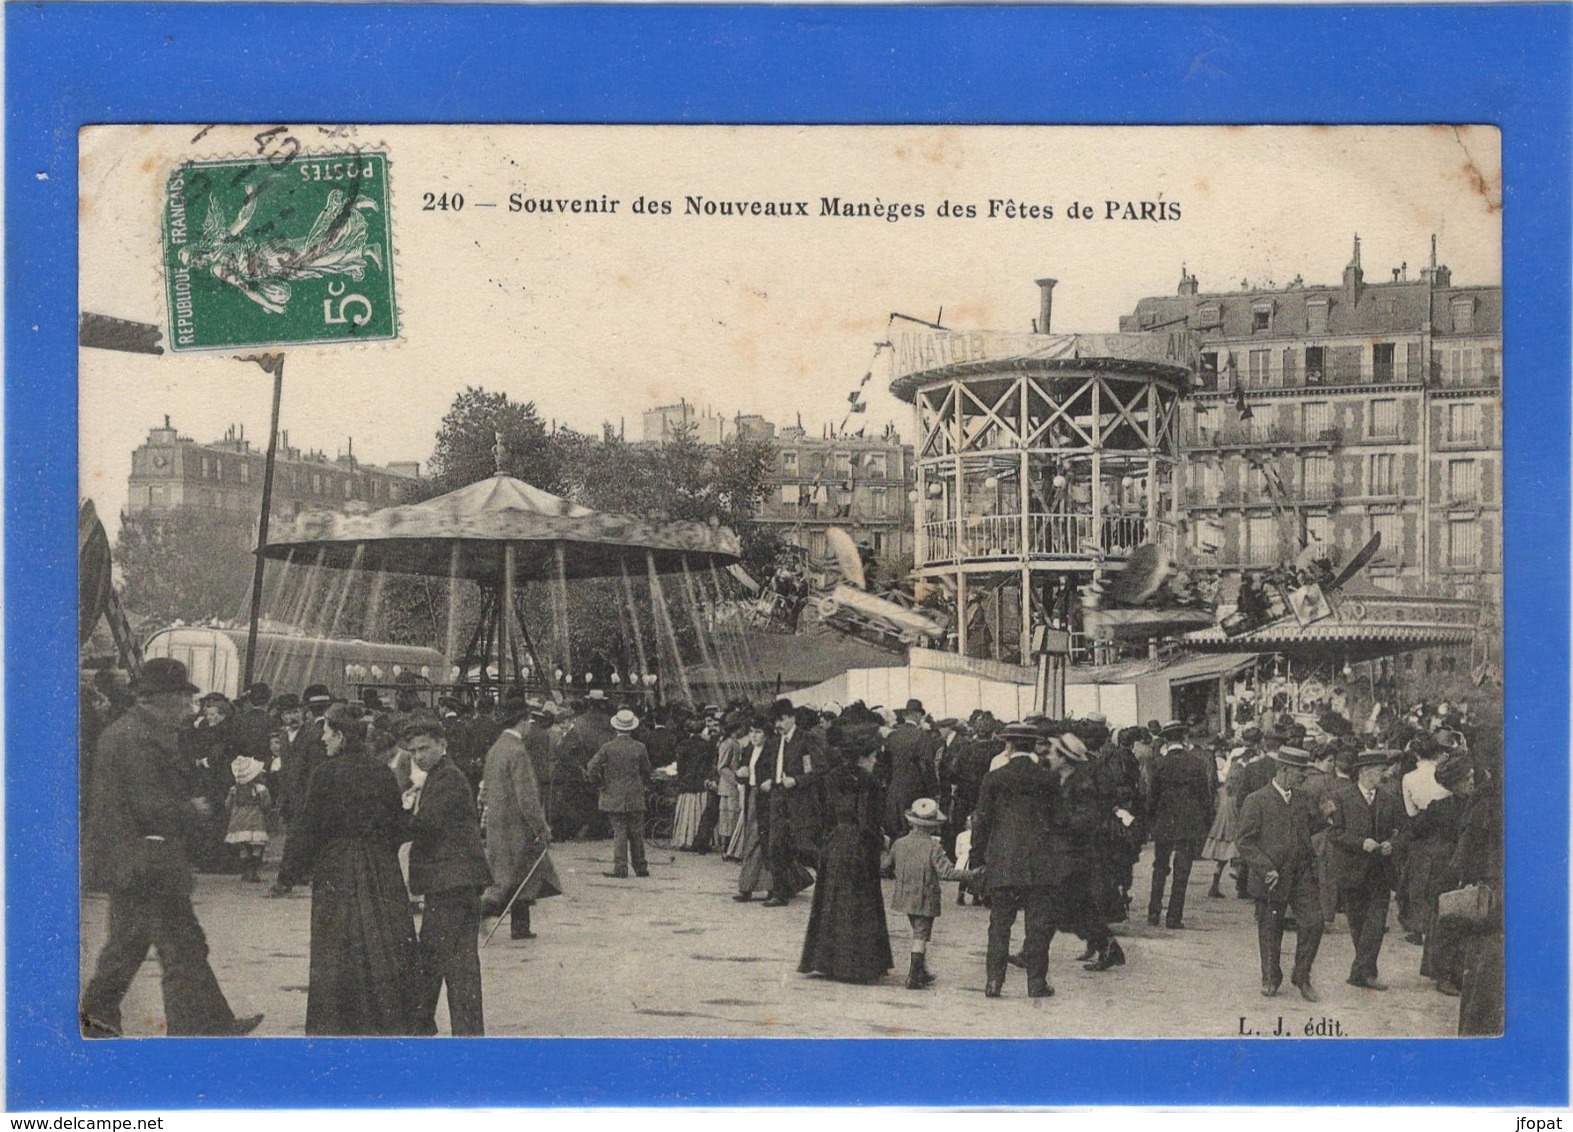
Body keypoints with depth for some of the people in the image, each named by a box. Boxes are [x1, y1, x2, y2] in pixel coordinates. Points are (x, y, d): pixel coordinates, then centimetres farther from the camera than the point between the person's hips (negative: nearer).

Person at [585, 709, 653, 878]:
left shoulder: (607, 747, -7)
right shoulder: (639, 748, -3)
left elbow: (592, 770, -9)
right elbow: (646, 772, 6)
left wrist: (602, 784, 5)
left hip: (614, 798, -1)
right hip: (635, 798, 1)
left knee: (619, 832, 2)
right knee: (636, 833, 9)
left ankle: (620, 868, -3)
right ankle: (640, 868, 14)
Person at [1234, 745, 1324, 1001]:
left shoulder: (1303, 799, 10)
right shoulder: (1256, 801, -7)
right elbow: (1244, 840, -9)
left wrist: (1326, 813, -4)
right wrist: (1267, 868, -16)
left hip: (1302, 876, 4)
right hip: (1272, 878, -4)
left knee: (1313, 923, -5)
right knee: (1270, 930, 6)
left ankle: (1302, 977, 12)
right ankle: (1271, 979, 26)